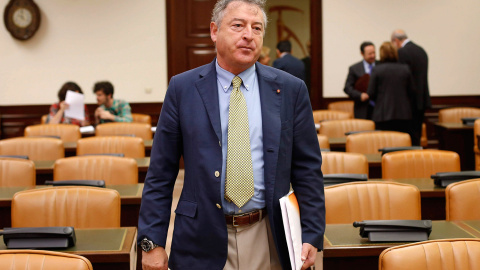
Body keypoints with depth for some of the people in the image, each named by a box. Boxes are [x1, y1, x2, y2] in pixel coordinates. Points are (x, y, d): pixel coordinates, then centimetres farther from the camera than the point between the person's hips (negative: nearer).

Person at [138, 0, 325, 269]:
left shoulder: (290, 89, 2)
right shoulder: (182, 88, -1)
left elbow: (308, 171, 3)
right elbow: (160, 174, 0)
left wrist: (312, 236, -4)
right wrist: (152, 242, -5)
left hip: (269, 241, 1)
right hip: (203, 242, -1)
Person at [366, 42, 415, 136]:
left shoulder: (377, 70, -6)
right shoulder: (405, 69, 3)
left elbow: (371, 94, -5)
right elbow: (411, 92, 7)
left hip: (383, 115, -3)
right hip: (403, 114, 3)